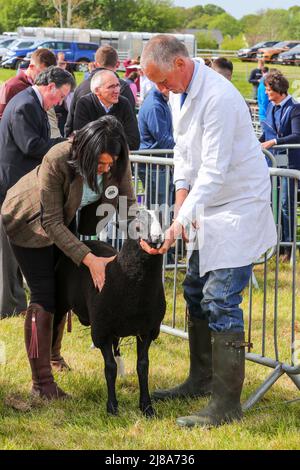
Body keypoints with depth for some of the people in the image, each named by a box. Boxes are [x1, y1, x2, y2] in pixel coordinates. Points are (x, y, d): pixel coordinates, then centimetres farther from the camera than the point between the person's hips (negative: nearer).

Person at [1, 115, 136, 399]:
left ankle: (53, 354, 40)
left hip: (66, 220, 6)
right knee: (44, 296, -10)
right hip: (30, 223, -6)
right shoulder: (57, 162, -40)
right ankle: (41, 382, -5)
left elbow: (127, 203, -16)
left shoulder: (117, 160, -26)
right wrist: (89, 259, -40)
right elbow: (52, 223, -34)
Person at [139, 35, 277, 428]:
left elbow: (214, 171, -27)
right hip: (207, 205, 9)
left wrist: (180, 223, -30)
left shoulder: (218, 97, -25)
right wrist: (182, 200, 3)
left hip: (239, 205, -9)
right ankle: (201, 380, 28)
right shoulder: (179, 93, 5)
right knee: (195, 292, 14)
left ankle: (226, 405, -9)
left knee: (220, 303, -13)